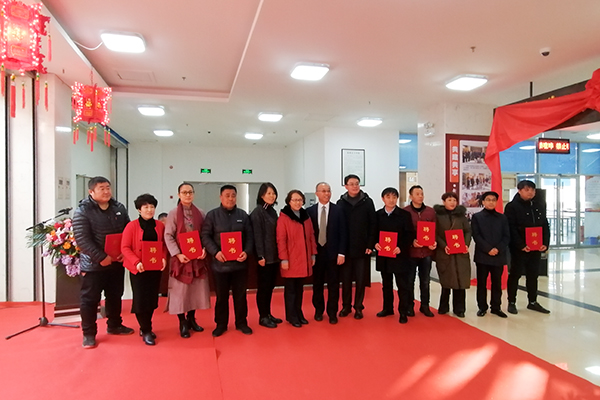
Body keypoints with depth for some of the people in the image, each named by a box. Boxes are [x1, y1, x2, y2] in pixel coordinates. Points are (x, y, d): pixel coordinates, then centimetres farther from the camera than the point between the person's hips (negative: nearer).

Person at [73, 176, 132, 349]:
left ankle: (114, 325, 34)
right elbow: (82, 239, -18)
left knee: (115, 296, 17)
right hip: (93, 264, -5)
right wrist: (101, 257, -22)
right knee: (90, 299, 5)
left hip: (117, 263, 5)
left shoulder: (119, 208, 4)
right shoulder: (83, 211, -12)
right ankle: (89, 333, 20)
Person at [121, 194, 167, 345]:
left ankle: (145, 328, 29)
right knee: (141, 300, 1)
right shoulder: (132, 226, -7)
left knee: (152, 299, 11)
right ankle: (146, 332, 14)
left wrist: (163, 258, -8)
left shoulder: (160, 226, 4)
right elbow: (125, 247, -9)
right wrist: (136, 262, -20)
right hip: (138, 269, -4)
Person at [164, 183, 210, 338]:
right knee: (180, 291, 3)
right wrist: (177, 254, -16)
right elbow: (168, 236, -7)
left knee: (196, 289, 10)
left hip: (198, 257, 4)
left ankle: (191, 319, 27)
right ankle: (182, 323, 17)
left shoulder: (200, 213, 6)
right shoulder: (173, 213, -4)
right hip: (181, 258, -3)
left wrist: (204, 249, -9)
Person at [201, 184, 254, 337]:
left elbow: (249, 236, 6)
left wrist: (246, 251, -11)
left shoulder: (243, 215, 6)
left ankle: (241, 323, 26)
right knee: (221, 296, 10)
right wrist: (215, 252, -17)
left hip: (240, 262, 2)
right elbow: (206, 236, -4)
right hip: (221, 263, -2)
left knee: (240, 295, 11)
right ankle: (221, 324, 25)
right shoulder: (212, 215, -1)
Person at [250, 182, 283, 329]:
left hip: (274, 256, 7)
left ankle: (268, 314, 24)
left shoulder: (273, 211, 12)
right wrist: (260, 256, -18)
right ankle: (262, 317, 13)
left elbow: (276, 233, 13)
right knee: (263, 287, 2)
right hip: (264, 256, -7)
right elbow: (257, 235, -14)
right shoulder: (257, 212, -9)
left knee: (270, 286, 13)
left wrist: (279, 254, 10)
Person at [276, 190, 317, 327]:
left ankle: (299, 313, 26)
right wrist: (283, 259, -15)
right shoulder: (283, 217, -9)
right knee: (291, 289, 5)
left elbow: (311, 236, 12)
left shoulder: (306, 217, 10)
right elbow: (281, 240, -12)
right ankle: (291, 316, 16)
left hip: (304, 259, 5)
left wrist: (313, 254, 8)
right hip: (291, 260, -5)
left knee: (299, 288, 14)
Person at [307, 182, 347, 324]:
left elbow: (343, 233, -1)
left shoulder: (338, 210, -1)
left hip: (333, 252, -1)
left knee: (333, 284, 6)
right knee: (317, 283, 12)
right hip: (316, 252, 1)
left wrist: (341, 253, -7)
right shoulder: (309, 211, 0)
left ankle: (332, 312, 20)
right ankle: (318, 310, 29)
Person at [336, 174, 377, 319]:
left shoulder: (367, 202, 1)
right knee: (346, 278, 10)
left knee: (361, 279, 7)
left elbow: (372, 225, -1)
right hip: (345, 248, 1)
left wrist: (370, 245, -7)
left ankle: (358, 307, 20)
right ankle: (346, 306, 24)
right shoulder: (341, 203, 3)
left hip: (362, 248, -1)